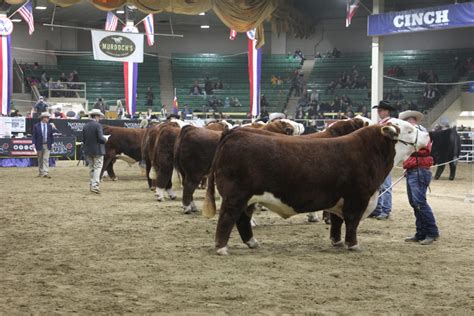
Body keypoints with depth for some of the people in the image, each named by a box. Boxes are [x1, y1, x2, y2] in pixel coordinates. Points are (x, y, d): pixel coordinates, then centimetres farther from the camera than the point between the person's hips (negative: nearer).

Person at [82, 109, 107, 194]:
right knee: (98, 168, -3)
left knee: (91, 168, 15)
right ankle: (95, 185, -13)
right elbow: (100, 138, -19)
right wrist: (105, 139, 1)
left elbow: (83, 139, 8)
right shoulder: (98, 125, -14)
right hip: (97, 151, -6)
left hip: (88, 151, 6)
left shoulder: (85, 126, 5)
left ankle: (92, 185, 21)